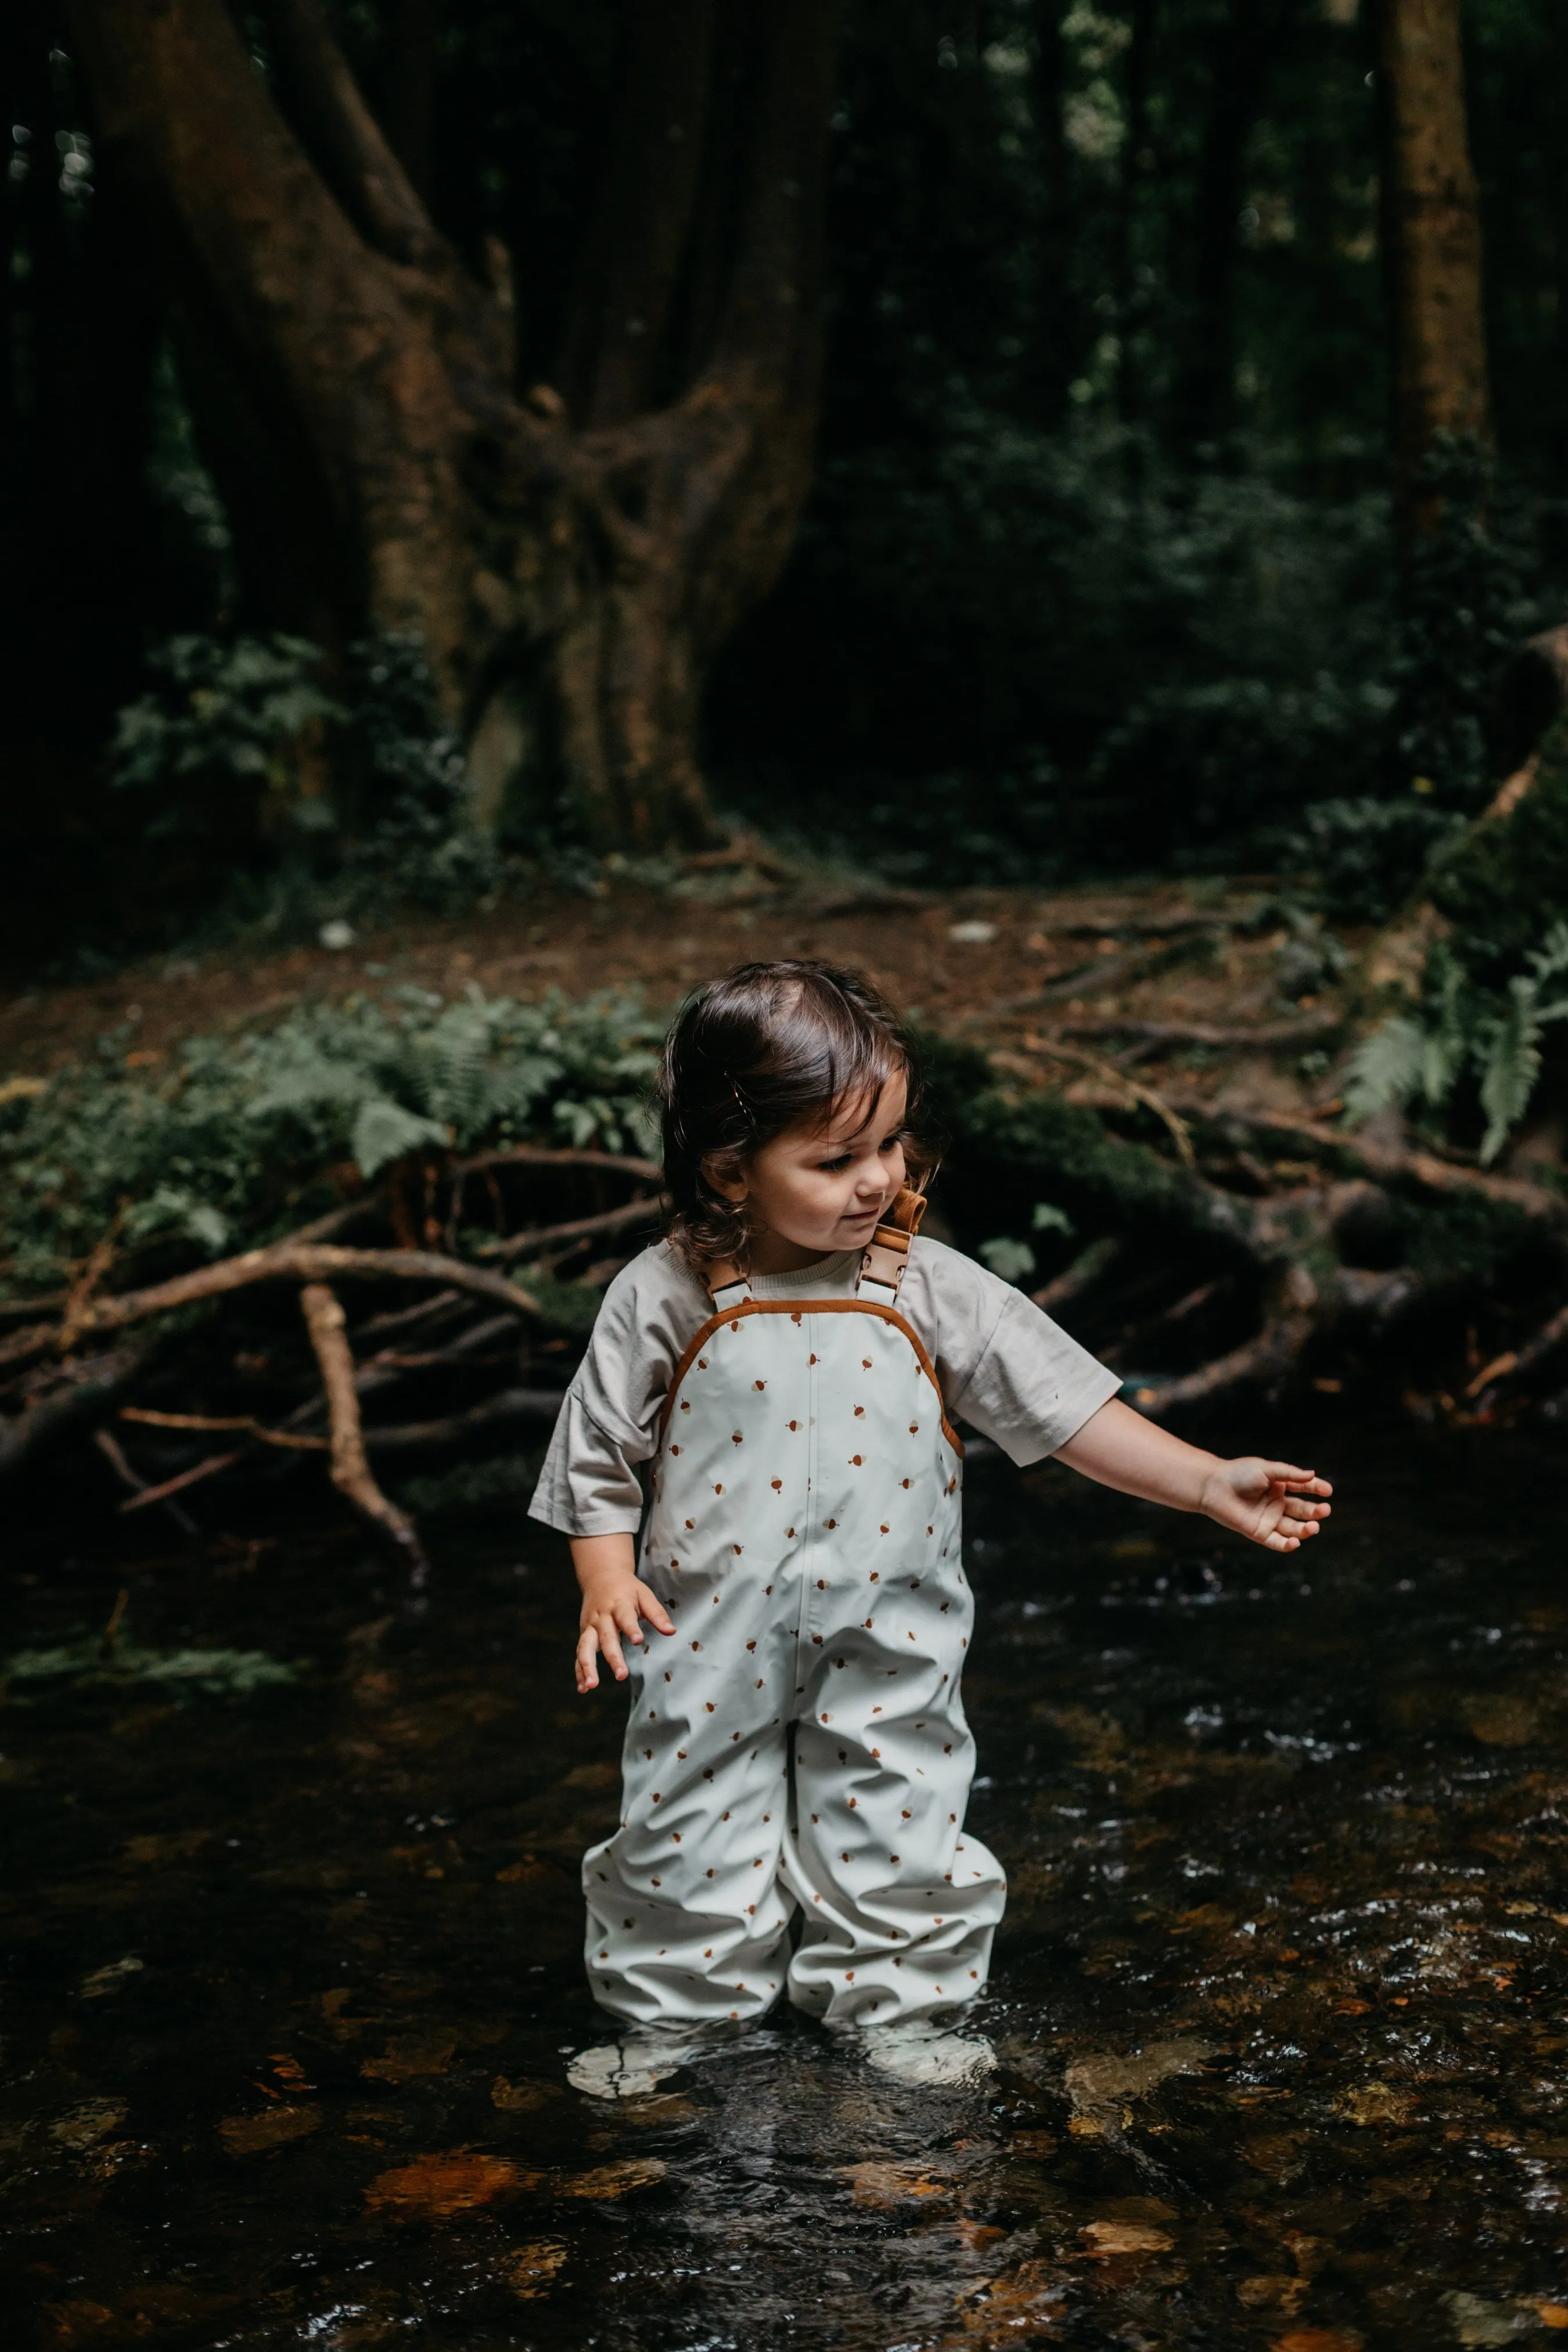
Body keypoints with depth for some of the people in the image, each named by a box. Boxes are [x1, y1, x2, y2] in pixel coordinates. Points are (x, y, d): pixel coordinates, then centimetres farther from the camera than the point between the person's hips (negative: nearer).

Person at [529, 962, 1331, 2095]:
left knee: (894, 1822, 13)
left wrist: (1213, 1485, -13)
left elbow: (1067, 1404, -7)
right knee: (691, 1830, 12)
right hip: (713, 1650, 0)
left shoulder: (929, 1290, -9)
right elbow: (599, 1456, -1)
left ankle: (896, 2000, 35)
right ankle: (671, 2007, 34)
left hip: (886, 1651, 1)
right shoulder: (662, 1299, -11)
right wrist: (607, 1580, -13)